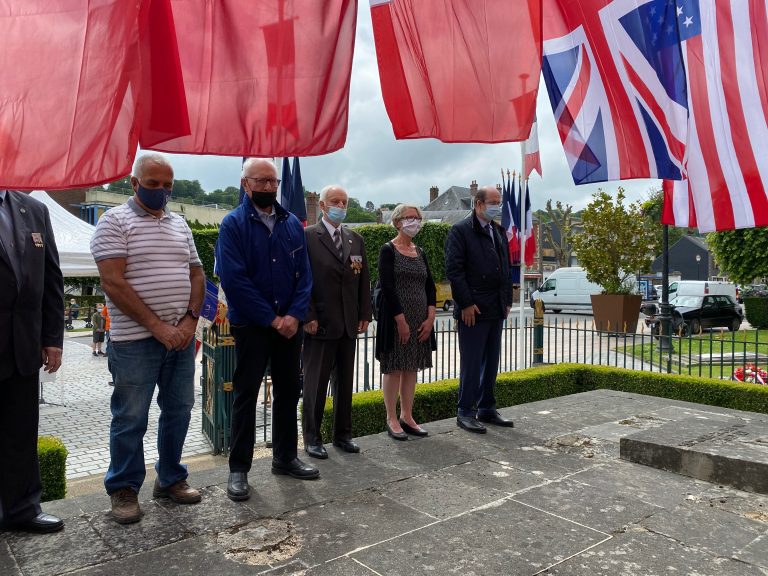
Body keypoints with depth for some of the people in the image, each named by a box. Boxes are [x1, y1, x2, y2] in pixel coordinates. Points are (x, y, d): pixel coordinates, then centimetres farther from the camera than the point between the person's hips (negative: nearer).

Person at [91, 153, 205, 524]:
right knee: (130, 418, 4)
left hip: (181, 336, 6)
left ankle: (170, 479, 27)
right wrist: (156, 326, -16)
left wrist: (190, 319, -4)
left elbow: (196, 275, 13)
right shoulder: (114, 221, -4)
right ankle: (124, 489, 21)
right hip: (134, 339, -5)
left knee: (178, 411, 12)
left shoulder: (180, 225, 14)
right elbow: (113, 283, -13)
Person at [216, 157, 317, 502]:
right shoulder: (233, 224, -7)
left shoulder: (292, 224, 7)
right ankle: (239, 469, 16)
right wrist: (271, 319, -15)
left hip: (289, 325, 5)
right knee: (245, 395, 4)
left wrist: (294, 315, -10)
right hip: (251, 326, -4)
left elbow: (304, 274, 5)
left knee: (288, 391, 13)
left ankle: (285, 458, 29)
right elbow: (234, 280, -15)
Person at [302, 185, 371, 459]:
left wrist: (365, 314, 6)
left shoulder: (356, 239, 12)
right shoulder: (308, 236, -5)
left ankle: (343, 434, 24)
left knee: (345, 382, 12)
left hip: (349, 324, 5)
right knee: (316, 383, 3)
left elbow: (364, 280, 12)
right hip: (320, 323, -5)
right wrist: (308, 316, -14)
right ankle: (312, 437, 16)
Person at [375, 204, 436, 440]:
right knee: (393, 368, 1)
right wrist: (401, 320, -17)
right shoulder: (388, 250, -6)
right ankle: (392, 419, 11)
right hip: (395, 318, -6)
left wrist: (430, 317, -1)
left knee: (411, 368, 11)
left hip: (420, 320, 6)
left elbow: (430, 286, 11)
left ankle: (407, 416, 21)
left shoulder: (420, 252, 13)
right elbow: (387, 287, -13)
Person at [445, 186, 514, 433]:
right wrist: (466, 303, -17)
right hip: (473, 310, -7)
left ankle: (486, 409, 24)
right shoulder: (461, 230, -7)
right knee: (472, 363, -2)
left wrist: (507, 300, 13)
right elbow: (454, 269, -13)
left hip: (496, 310, 8)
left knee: (491, 362, 13)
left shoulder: (499, 232, 17)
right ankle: (465, 412, 9)